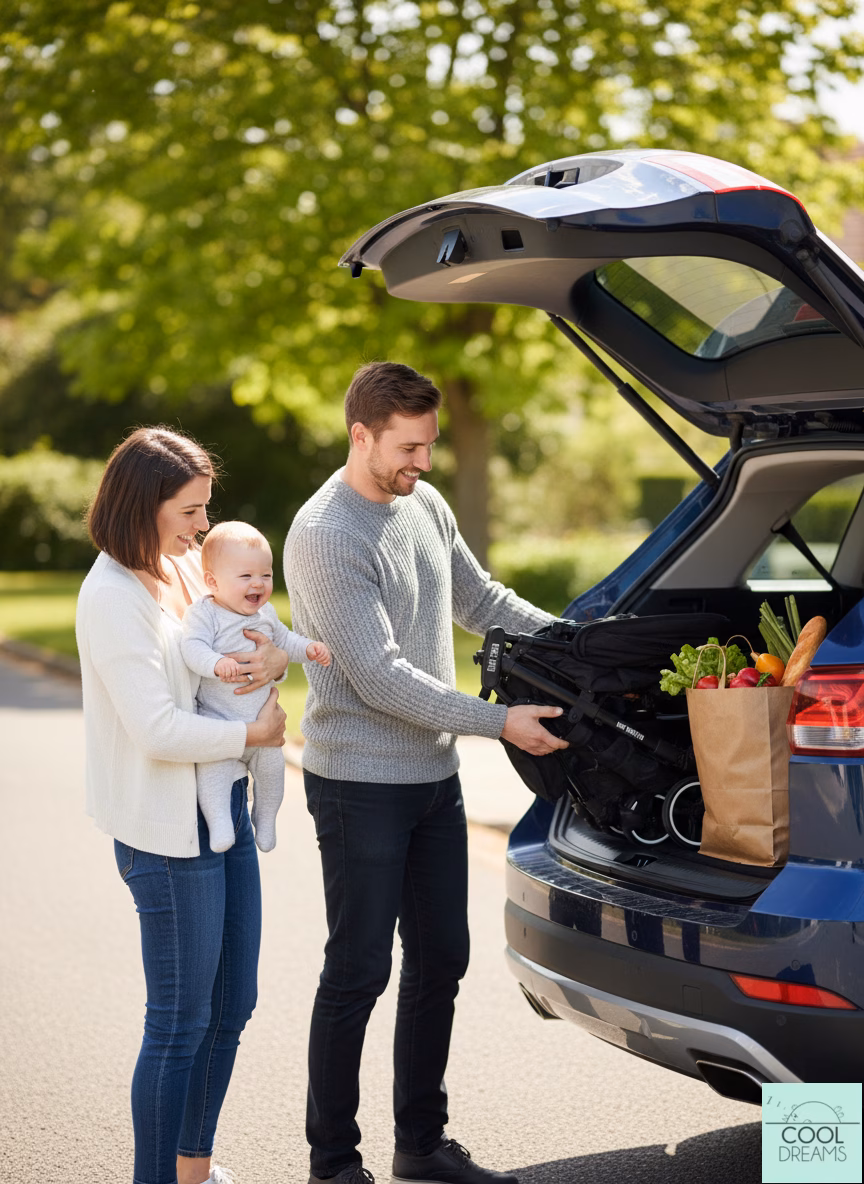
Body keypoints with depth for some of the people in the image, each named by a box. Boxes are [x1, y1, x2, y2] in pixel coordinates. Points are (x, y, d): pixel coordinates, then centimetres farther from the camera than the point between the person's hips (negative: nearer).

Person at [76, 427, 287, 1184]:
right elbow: (158, 731, -23)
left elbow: (250, 628, 17)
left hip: (227, 811, 9)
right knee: (180, 1023, 0)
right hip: (166, 834, -9)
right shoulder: (111, 597, -18)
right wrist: (254, 733, -12)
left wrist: (275, 658, -7)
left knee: (230, 1008, 17)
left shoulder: (188, 566, 7)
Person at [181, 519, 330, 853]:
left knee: (272, 767, 11)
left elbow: (284, 641, 24)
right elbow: (192, 645, -27)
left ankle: (265, 819, 34)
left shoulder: (265, 614, 8)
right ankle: (218, 821, -21)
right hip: (216, 720, -6)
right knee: (213, 767, -27)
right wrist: (216, 663, -45)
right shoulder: (203, 613, -13)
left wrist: (309, 648, 6)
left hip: (262, 721, 6)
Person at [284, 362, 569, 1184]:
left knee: (440, 961, 13)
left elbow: (479, 600, 21)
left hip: (434, 778, 8)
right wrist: (499, 722, -22)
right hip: (359, 785, -8)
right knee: (359, 973, -1)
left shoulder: (425, 505, 7)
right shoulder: (326, 536, -18)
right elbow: (379, 674, -22)